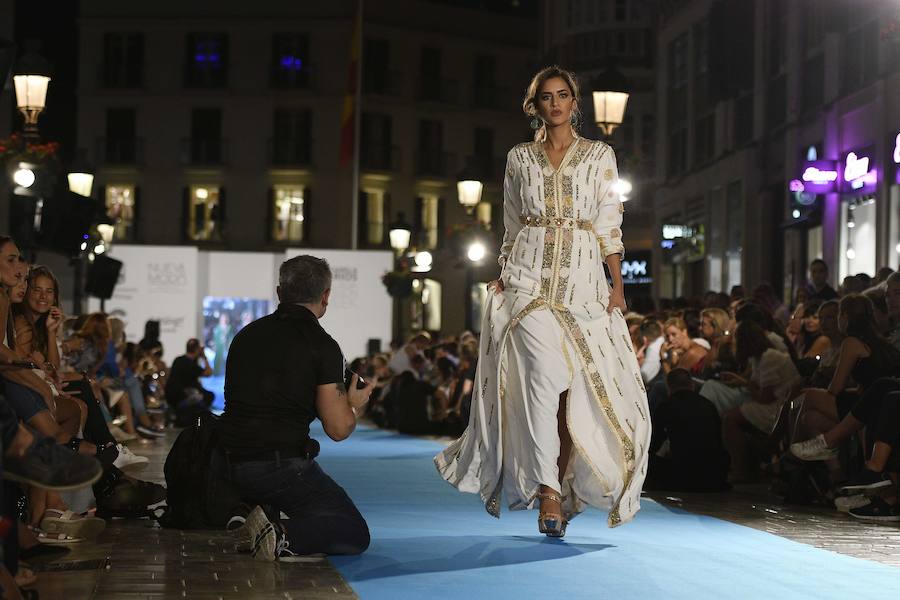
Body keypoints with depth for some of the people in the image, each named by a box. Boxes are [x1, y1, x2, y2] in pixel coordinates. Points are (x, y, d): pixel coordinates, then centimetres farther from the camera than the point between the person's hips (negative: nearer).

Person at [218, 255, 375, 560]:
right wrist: (355, 405, 16)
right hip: (281, 468, -7)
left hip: (231, 466, 7)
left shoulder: (247, 334, 13)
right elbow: (338, 429, -8)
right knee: (355, 534, 6)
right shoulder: (321, 346, -6)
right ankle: (285, 536, -20)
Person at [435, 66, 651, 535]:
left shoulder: (599, 155, 10)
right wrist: (502, 276, 7)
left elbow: (609, 226, 5)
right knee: (545, 376, -17)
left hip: (582, 280, 1)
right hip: (530, 276, -1)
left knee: (578, 388, -4)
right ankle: (548, 494, -19)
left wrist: (618, 285, -2)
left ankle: (564, 487, 8)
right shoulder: (519, 158, 12)